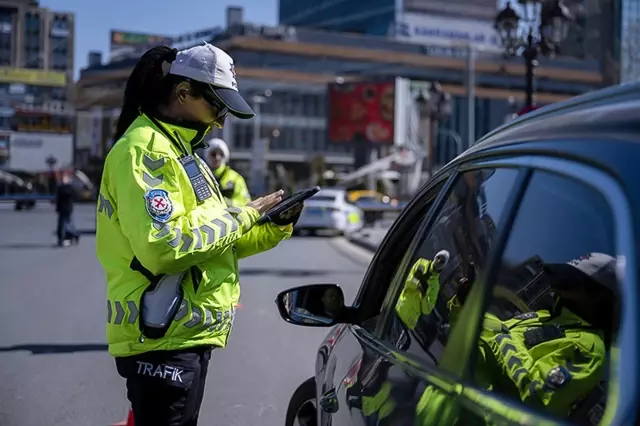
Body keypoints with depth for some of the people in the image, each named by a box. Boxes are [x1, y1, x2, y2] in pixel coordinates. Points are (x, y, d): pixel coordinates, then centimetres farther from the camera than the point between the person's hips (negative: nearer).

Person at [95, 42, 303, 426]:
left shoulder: (177, 150, 17)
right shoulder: (145, 149, -15)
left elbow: (213, 241, 19)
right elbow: (164, 245, -28)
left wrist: (275, 227, 5)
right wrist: (241, 216, -16)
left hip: (185, 335, 10)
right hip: (163, 339, -10)